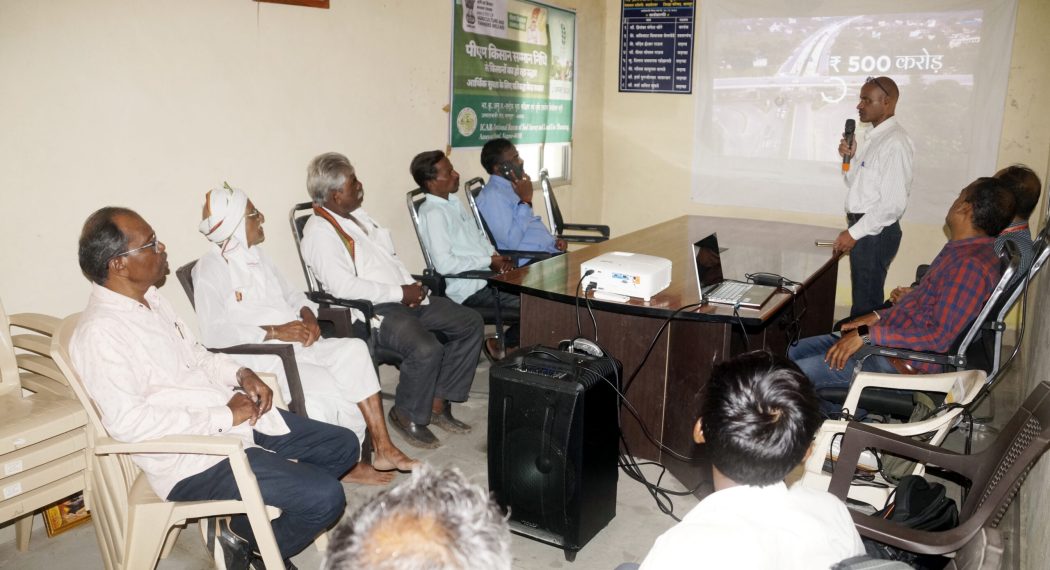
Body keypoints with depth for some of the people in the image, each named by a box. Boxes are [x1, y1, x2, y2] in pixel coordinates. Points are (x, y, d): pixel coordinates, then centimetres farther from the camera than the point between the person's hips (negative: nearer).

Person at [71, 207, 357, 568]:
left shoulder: (149, 297, 8)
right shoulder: (100, 334, -19)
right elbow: (128, 423, -25)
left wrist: (240, 374, 1)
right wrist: (224, 416, -21)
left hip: (237, 418, 9)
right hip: (194, 460, -9)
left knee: (343, 446, 8)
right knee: (325, 497, -20)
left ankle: (250, 519, 17)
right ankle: (245, 540, 8)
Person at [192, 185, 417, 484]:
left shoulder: (256, 255, 16)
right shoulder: (210, 269, -8)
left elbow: (291, 294, 23)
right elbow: (214, 333, -19)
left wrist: (307, 315, 0)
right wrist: (275, 331, -21)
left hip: (297, 344, 7)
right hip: (262, 359, -7)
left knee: (354, 349, -19)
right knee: (332, 387, -26)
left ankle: (382, 447, -16)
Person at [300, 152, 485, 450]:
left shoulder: (358, 215, 16)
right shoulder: (320, 232, -14)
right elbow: (344, 286, -25)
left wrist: (412, 287, 1)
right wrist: (400, 293, -19)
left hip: (402, 298, 10)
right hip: (371, 311, -10)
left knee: (470, 323, 2)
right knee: (426, 348, -33)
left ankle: (438, 402, 8)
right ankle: (408, 415, -4)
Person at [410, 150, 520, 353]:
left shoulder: (452, 201, 12)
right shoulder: (433, 214, -16)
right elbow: (444, 264, -24)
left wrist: (495, 255, 1)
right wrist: (489, 262, -15)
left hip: (487, 275, 9)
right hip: (470, 289, -9)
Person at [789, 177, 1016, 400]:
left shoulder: (971, 266, -22)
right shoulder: (962, 250, 11)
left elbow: (939, 337, -27)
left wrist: (867, 336, -26)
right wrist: (878, 317, 10)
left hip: (906, 364, -11)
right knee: (796, 351, 10)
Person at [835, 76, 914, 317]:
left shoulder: (894, 143, -16)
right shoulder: (874, 137, 13)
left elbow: (894, 203, -21)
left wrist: (854, 233, -18)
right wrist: (849, 158, 3)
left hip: (875, 232, -9)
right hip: (863, 229, 9)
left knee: (866, 304, -1)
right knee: (865, 298, 17)